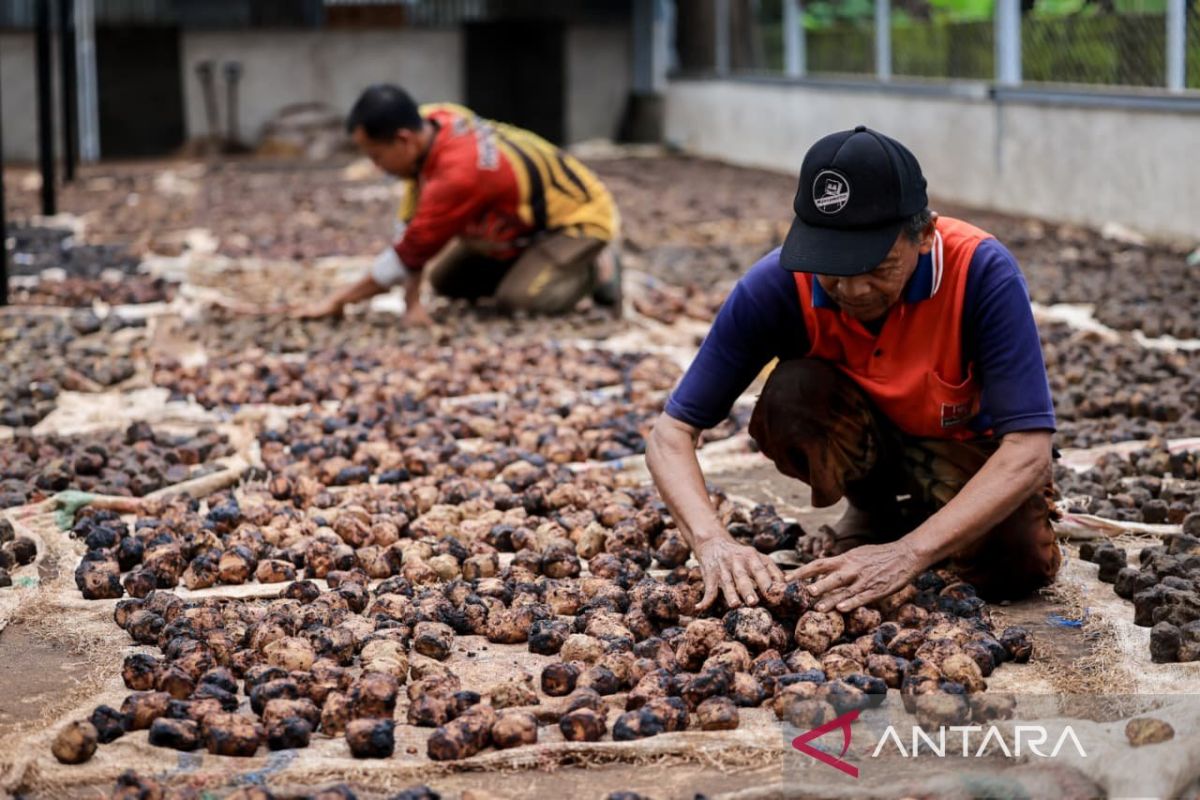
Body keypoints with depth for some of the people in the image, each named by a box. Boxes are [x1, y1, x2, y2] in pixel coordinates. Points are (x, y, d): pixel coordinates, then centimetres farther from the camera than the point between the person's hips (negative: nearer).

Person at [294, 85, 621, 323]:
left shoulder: (459, 173, -38)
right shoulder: (430, 122, -15)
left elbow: (411, 251, -30)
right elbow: (412, 223, -9)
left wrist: (337, 301, -22)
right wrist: (412, 300, -15)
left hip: (581, 215, -9)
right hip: (533, 214, 9)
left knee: (519, 298, -30)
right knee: (446, 280, 6)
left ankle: (593, 269, -3)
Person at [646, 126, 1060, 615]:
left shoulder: (982, 272, -34)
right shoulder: (776, 285, -29)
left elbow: (1029, 450, -38)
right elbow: (672, 433, -26)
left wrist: (907, 554, -49)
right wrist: (712, 541, -46)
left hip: (967, 442, -1)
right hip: (862, 438, 1)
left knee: (1019, 563, -29)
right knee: (789, 396, -32)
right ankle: (875, 511, -2)